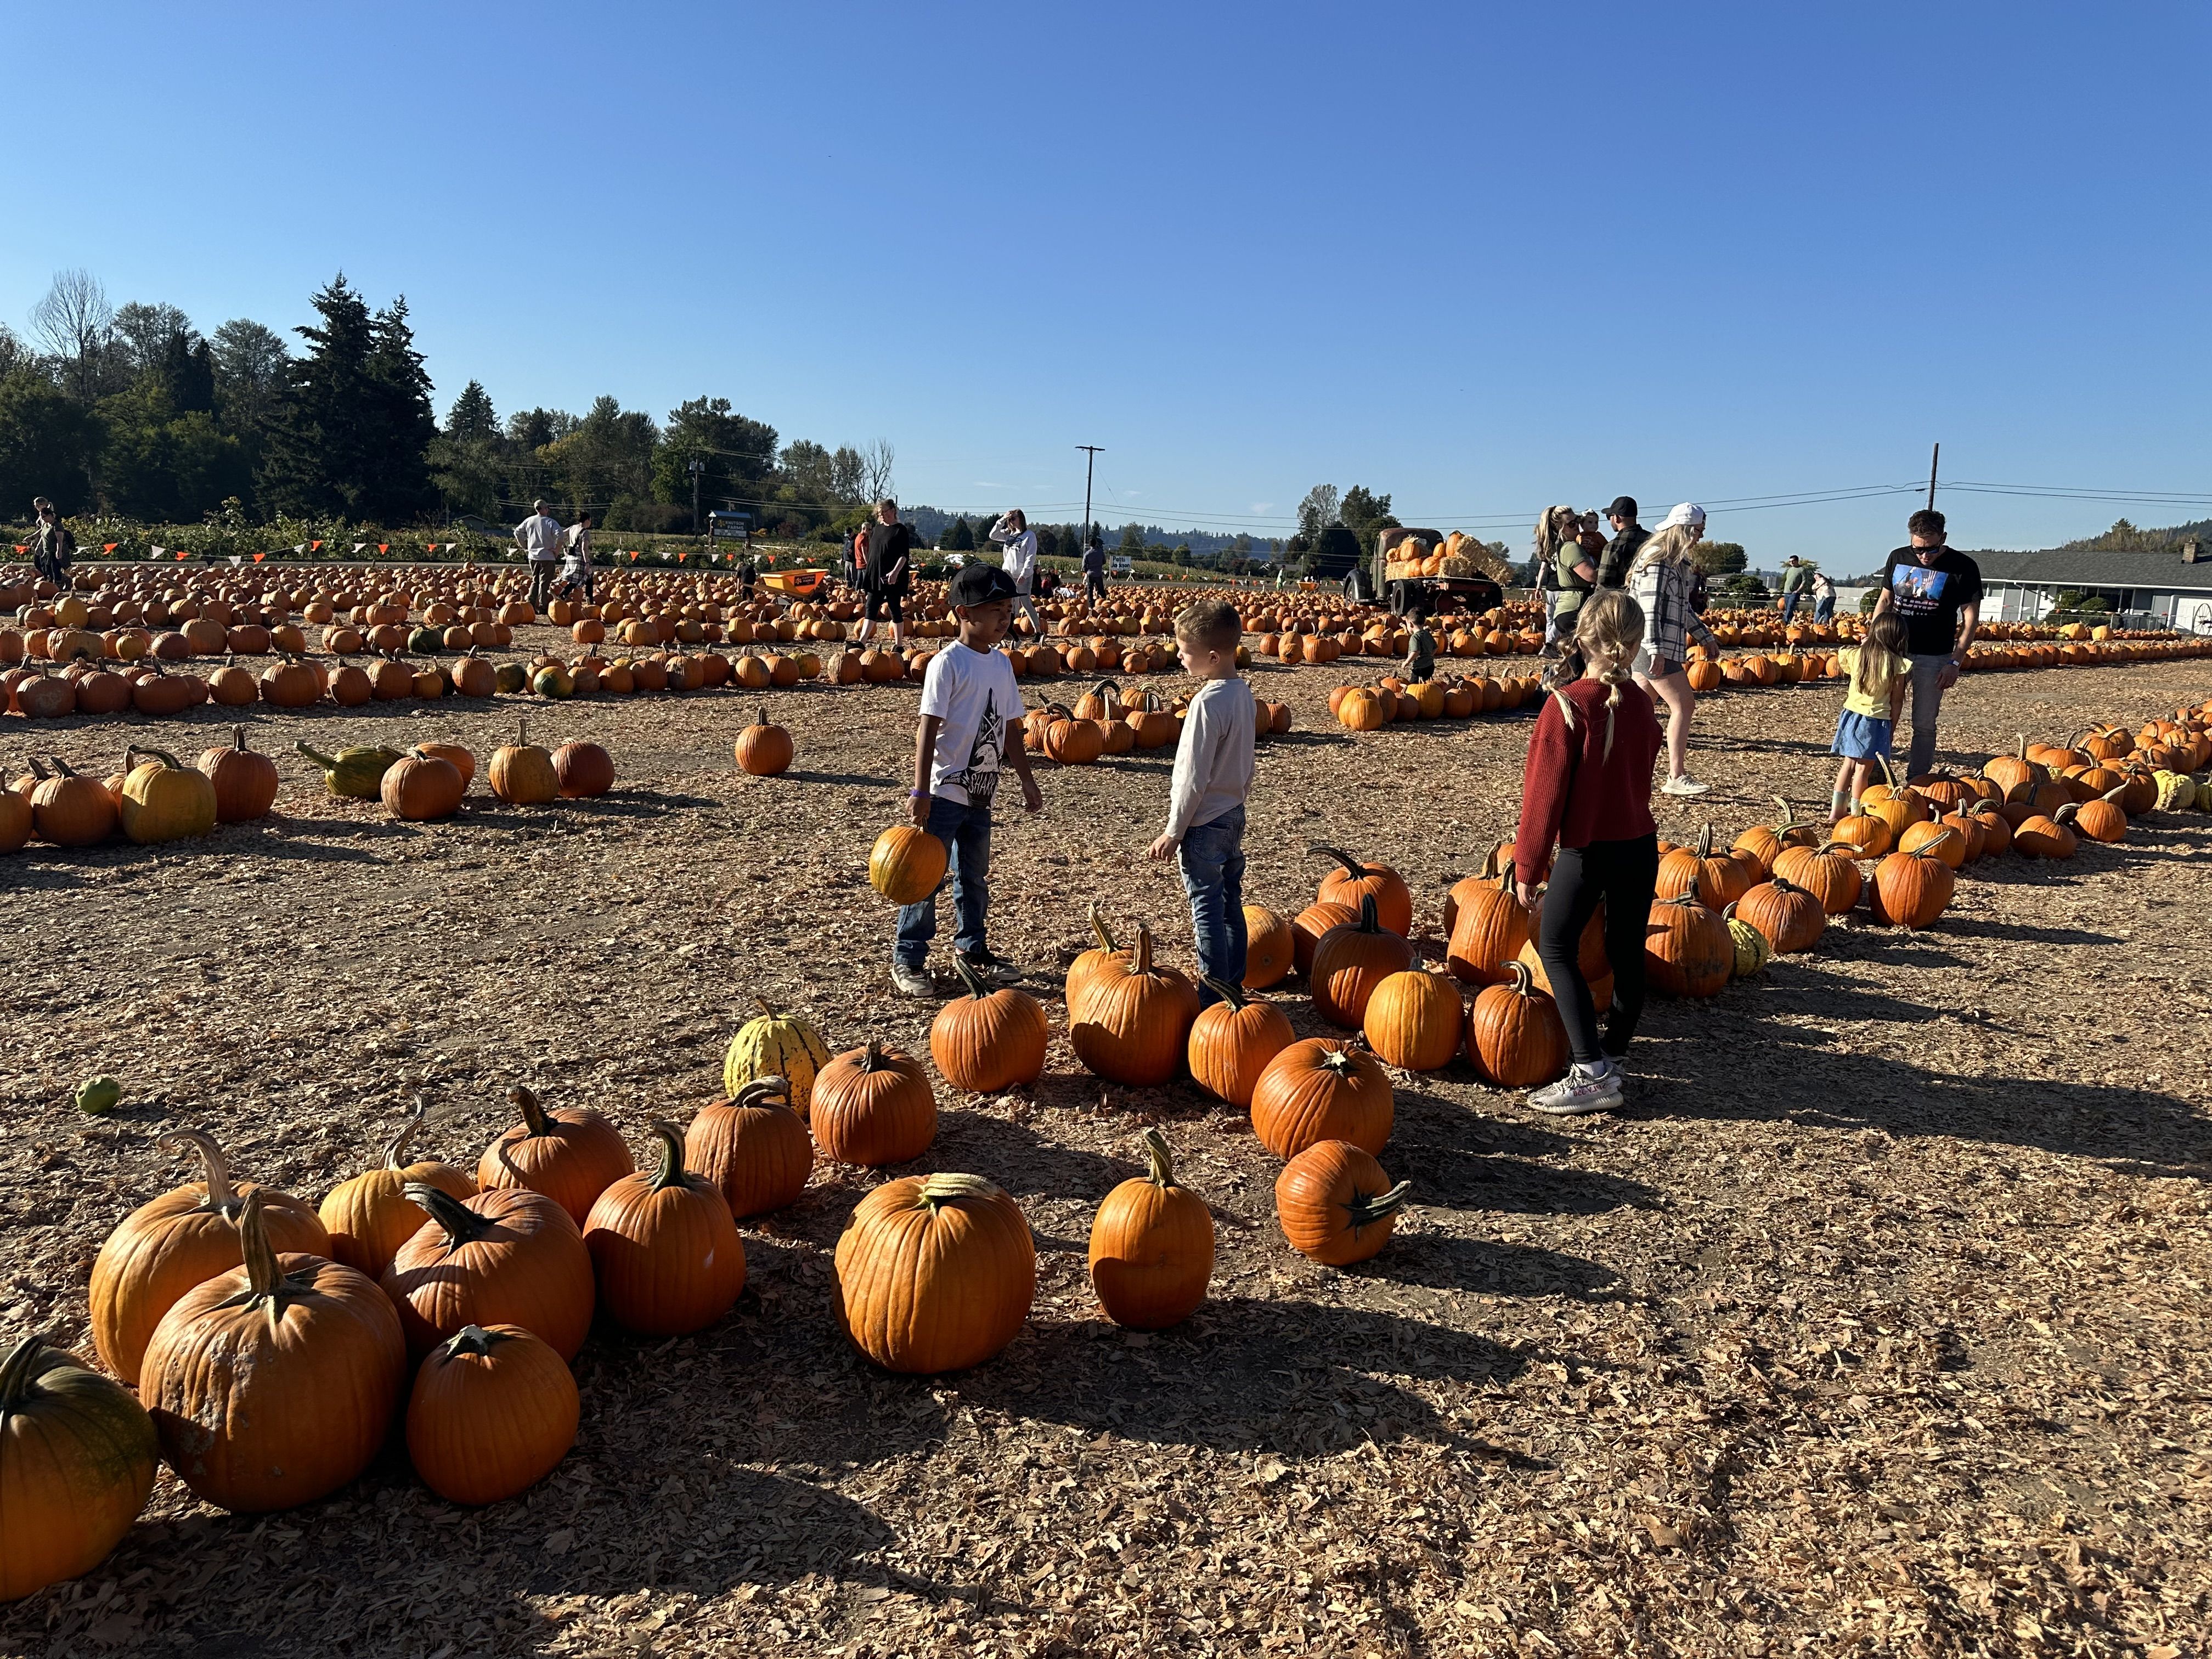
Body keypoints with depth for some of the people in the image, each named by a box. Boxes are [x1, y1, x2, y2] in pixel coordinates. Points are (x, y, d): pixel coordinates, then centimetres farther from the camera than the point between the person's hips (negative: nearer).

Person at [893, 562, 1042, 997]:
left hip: (981, 791, 7)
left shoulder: (1002, 663, 8)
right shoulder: (948, 663, -14)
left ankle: (971, 948, 32)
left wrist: (1026, 779, 15)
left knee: (975, 875, 18)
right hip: (945, 791, -7)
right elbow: (927, 728, -16)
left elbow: (1010, 727, 15)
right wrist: (921, 791, -21)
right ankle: (908, 958, 11)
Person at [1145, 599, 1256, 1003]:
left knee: (1207, 912, 0)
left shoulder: (1207, 703, -22)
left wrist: (1174, 831, -13)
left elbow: (1194, 777, -20)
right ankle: (1234, 985, 26)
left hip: (1204, 823, -9)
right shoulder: (1244, 694, 4)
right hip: (1234, 815, 9)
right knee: (1231, 906, 16)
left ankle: (1214, 996, 8)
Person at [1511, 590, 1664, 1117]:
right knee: (1628, 953, 12)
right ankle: (1612, 1055, 23)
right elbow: (1638, 773, 11)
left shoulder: (1566, 705, -16)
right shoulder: (1640, 702, 2)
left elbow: (1545, 792, -14)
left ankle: (1592, 1073, -7)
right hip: (1639, 843, 6)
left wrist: (1527, 868, -6)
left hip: (1587, 850, -6)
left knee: (1556, 948, 1)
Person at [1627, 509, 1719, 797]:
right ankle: (1676, 778, -5)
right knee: (1683, 705, -7)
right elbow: (1649, 606, -21)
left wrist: (1706, 637, 30)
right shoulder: (1657, 558, -13)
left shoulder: (1677, 561, 18)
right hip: (1653, 646, -10)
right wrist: (1656, 649, -26)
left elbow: (1683, 607, 28)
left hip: (1662, 647, 10)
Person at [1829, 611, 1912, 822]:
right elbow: (1897, 701, -6)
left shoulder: (1855, 654, -3)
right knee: (1864, 768, 1)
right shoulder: (1898, 664, -10)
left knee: (1849, 764, 15)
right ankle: (1856, 814, 7)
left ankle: (1836, 811, 16)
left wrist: (1863, 644, 29)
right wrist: (1892, 726, 2)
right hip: (1876, 720, -4)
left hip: (1852, 715, 4)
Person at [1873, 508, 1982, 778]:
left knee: (1924, 724, 3)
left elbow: (1971, 619, -6)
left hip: (1934, 658, -3)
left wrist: (1955, 662, -12)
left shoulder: (1963, 568, -8)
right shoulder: (1898, 558, 2)